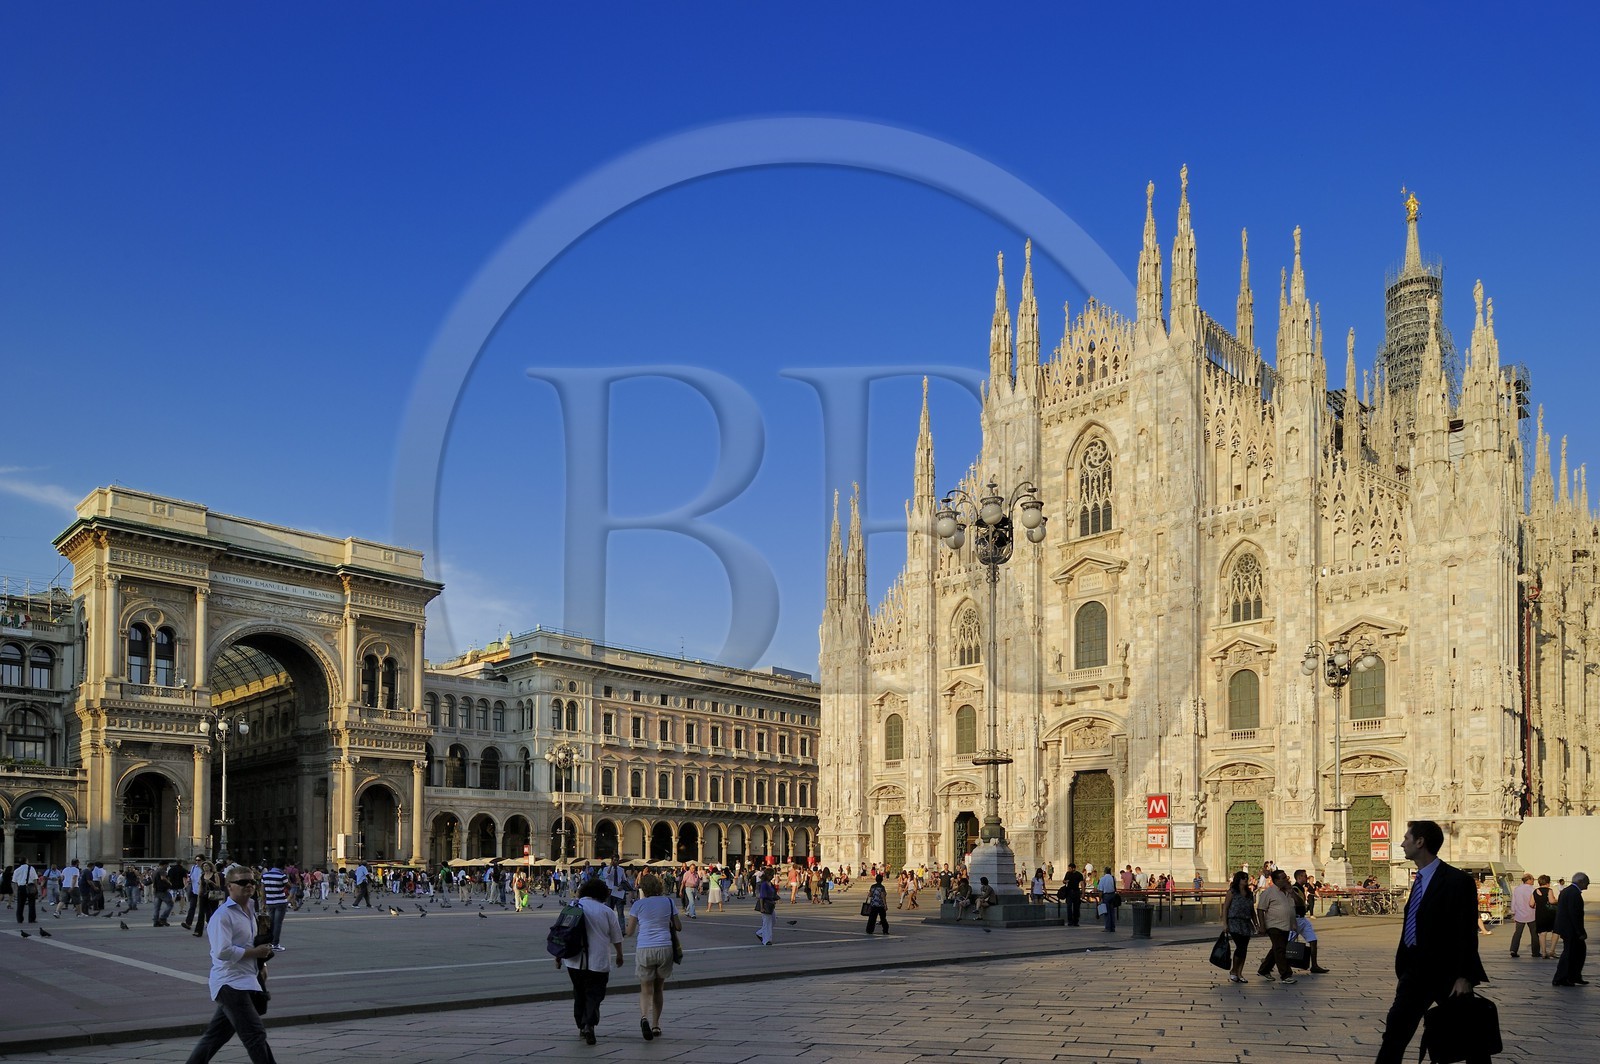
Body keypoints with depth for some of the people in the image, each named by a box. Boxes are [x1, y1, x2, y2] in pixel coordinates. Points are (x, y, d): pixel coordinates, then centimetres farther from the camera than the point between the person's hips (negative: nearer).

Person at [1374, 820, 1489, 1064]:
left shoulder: (1458, 881, -13)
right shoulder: (1420, 879, 12)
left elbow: (1467, 933, -15)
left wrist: (1464, 977, -20)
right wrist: (1403, 970, 14)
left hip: (1447, 974, -7)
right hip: (1416, 970, 7)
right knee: (1394, 1034, 2)